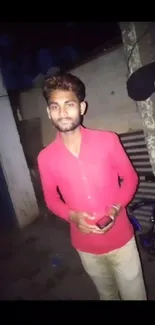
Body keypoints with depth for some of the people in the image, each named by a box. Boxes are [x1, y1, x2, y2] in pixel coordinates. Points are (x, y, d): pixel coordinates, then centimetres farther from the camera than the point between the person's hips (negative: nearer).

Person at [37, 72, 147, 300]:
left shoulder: (108, 140, -13)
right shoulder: (46, 157, -10)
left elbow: (130, 178, -2)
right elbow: (51, 198, 2)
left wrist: (117, 207, -19)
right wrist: (72, 216, -17)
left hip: (121, 239, -1)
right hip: (86, 246, 2)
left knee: (135, 294, 18)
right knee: (107, 294, 27)